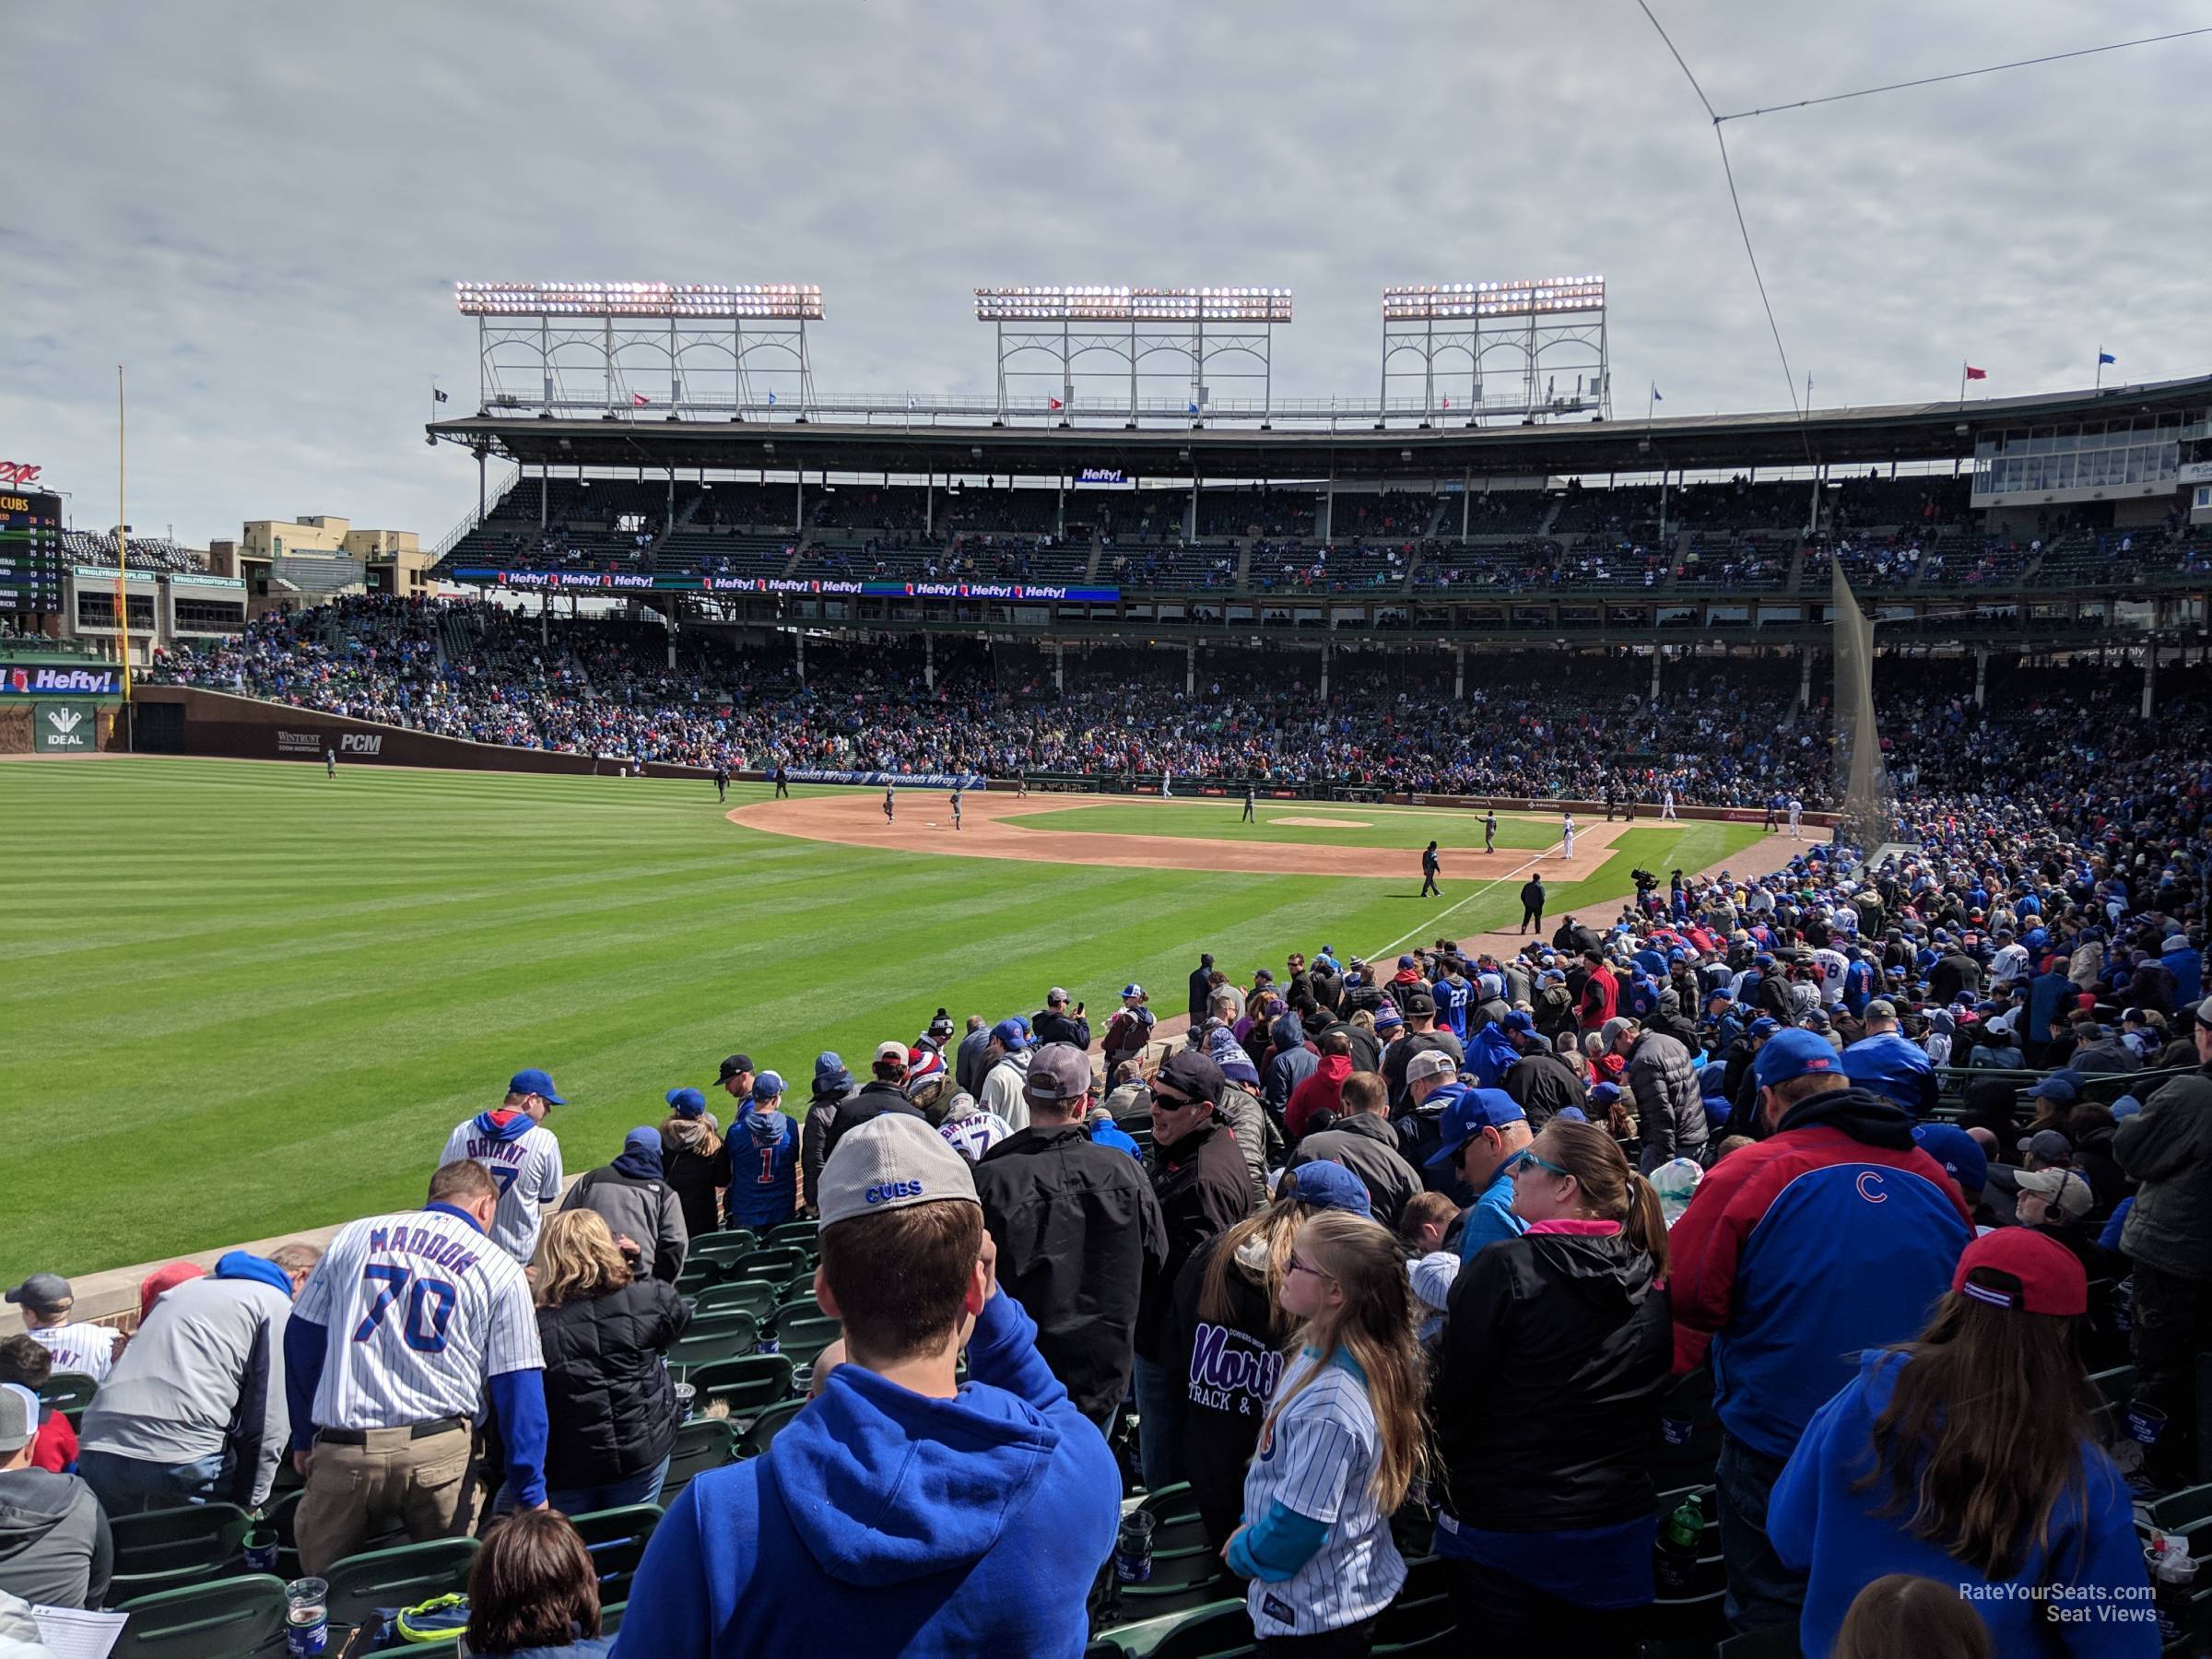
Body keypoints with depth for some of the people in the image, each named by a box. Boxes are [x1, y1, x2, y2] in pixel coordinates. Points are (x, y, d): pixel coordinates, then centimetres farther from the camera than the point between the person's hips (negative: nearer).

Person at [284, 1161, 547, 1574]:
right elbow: (519, 1388, 2)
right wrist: (532, 1495, 5)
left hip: (342, 1450, 1)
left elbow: (302, 1340, 14)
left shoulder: (354, 1236, 14)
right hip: (438, 1452, -1)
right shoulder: (501, 1270, 6)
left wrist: (304, 1436, 24)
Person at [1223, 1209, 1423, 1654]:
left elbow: (1299, 1525, -27)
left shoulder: (1327, 1408, -33)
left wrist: (1242, 1552, -10)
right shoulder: (1321, 1353, -4)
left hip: (1312, 1616, -8)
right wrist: (1252, 1533, 13)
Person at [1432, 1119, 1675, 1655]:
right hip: (1620, 1526, 5)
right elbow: (1657, 1399, 10)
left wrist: (1440, 1485, 4)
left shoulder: (1503, 1269, -18)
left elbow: (1453, 1394, -13)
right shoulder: (1652, 1277, -2)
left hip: (1505, 1529, -5)